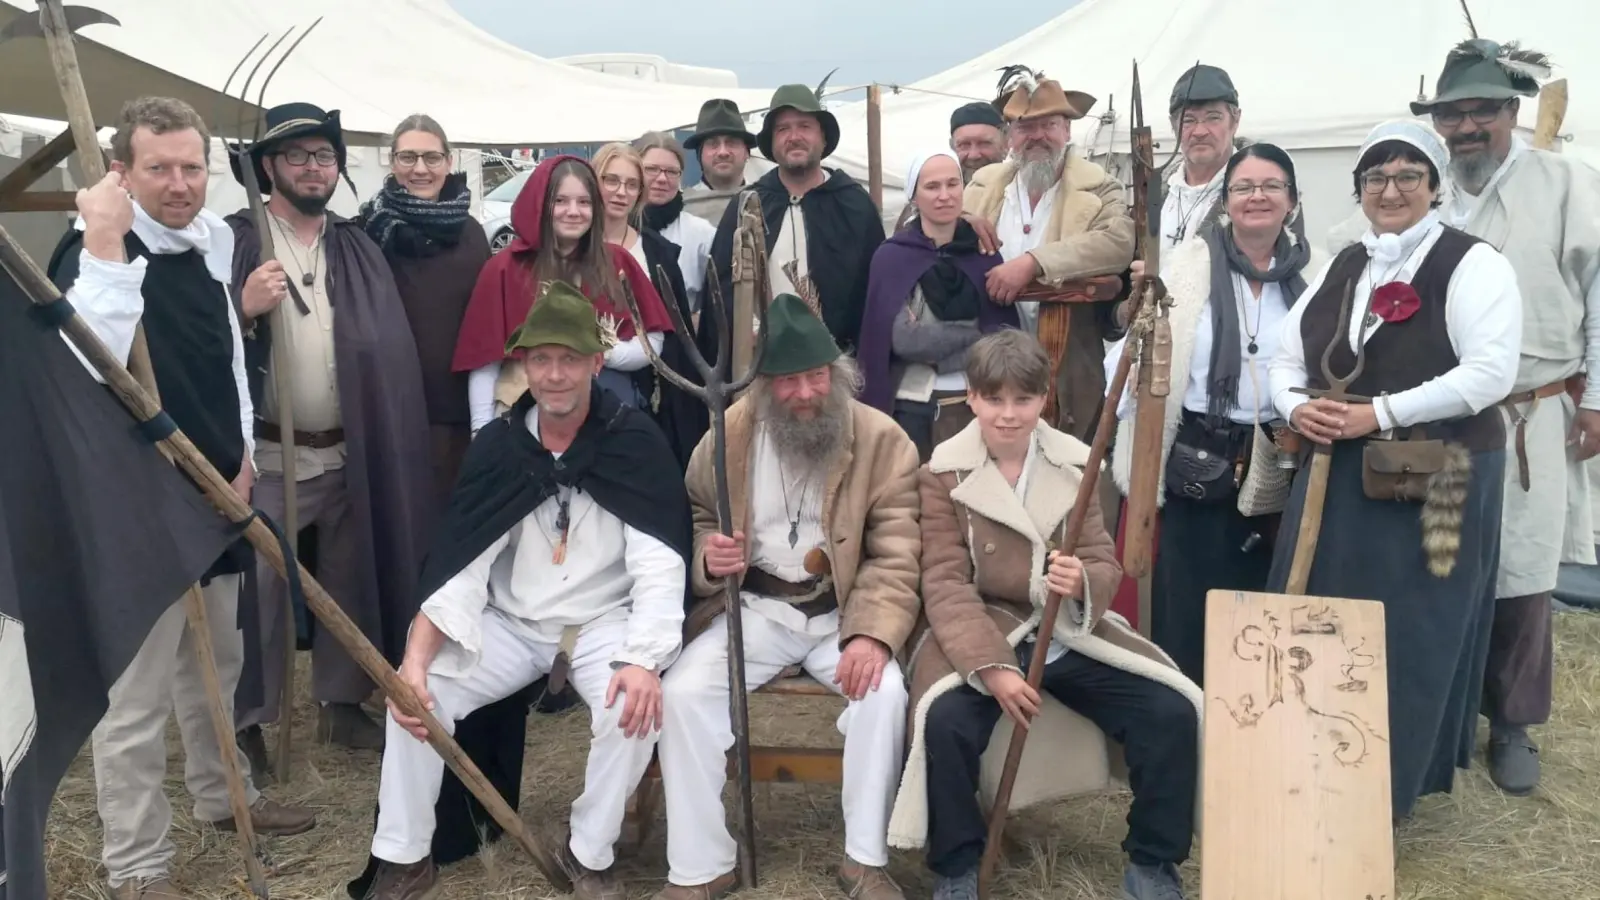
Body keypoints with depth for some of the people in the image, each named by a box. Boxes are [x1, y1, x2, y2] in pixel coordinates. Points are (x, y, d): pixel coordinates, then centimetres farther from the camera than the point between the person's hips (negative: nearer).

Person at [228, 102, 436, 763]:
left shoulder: (359, 249, 9)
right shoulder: (234, 242, -2)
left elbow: (392, 351, 4)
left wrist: (384, 452, -4)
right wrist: (243, 309, -26)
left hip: (351, 454, 4)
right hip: (266, 454, -3)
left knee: (349, 585, 14)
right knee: (257, 589, 2)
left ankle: (340, 703, 30)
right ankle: (249, 722, 17)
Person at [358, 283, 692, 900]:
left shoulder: (635, 442, -12)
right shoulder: (497, 445, -3)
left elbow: (659, 566, -19)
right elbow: (460, 567, -7)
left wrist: (643, 661, -34)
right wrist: (416, 655, -22)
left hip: (604, 622, -3)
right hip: (510, 623, 3)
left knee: (637, 705, -30)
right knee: (416, 692, -16)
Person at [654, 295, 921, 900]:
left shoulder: (883, 440, -8)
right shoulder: (731, 432, -2)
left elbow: (896, 557, -11)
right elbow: (694, 519, 9)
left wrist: (873, 634, -28)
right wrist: (707, 556, -17)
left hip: (842, 612, -1)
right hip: (754, 607, 2)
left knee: (885, 692, -28)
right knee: (682, 692, -21)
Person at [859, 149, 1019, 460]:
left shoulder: (985, 253, 5)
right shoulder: (891, 256, -2)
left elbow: (1006, 333, 1)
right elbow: (903, 339, -12)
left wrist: (934, 349, -12)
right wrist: (977, 337, -9)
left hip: (979, 404, 2)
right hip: (914, 407, -2)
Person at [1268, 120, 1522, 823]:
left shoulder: (1472, 265, -6)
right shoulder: (1341, 268, 12)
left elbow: (1490, 372, -17)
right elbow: (1285, 358, 14)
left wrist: (1379, 414, -20)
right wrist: (1297, 407, -8)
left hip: (1436, 486, -5)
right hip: (1337, 480, 6)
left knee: (1408, 639, 3)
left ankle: (1387, 790, 18)